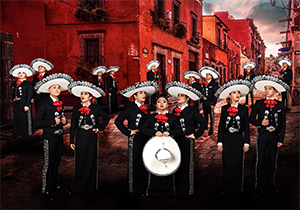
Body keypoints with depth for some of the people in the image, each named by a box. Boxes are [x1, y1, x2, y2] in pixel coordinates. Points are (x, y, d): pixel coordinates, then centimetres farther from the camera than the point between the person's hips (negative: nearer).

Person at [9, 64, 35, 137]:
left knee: (24, 119, -4)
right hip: (17, 104, 6)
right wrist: (14, 98, 8)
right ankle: (18, 133, 14)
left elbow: (29, 95, -10)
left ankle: (25, 133, 4)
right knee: (16, 119, 6)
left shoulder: (28, 84, -3)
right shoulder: (14, 83, 15)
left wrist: (26, 105, -16)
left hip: (24, 104, -6)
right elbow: (12, 93, 28)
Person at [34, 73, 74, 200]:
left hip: (59, 137, 7)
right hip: (49, 138, -7)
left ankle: (56, 185, 31)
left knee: (56, 163, 17)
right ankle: (45, 189, 14)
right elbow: (37, 122, -16)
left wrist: (64, 121, 0)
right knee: (48, 164, 2)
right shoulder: (45, 103, -12)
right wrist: (53, 122, -21)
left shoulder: (60, 103, 10)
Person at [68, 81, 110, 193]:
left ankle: (90, 186, 16)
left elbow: (106, 118, 11)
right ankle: (78, 187, 14)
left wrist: (100, 128, 2)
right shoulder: (76, 108, 3)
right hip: (80, 137, 1)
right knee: (80, 162, 3)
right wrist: (72, 141, 2)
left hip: (91, 137, -1)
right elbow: (73, 126, 5)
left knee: (91, 161, 5)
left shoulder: (96, 107, 0)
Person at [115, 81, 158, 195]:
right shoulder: (130, 107, -5)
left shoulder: (145, 108, 12)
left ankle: (144, 187, 20)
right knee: (136, 164, 1)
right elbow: (118, 121, -8)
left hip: (146, 139, 6)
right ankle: (136, 189, 13)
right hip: (135, 139, -5)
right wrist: (128, 132, -10)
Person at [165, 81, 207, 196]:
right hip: (176, 141, 5)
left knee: (186, 165, 2)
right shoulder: (175, 110, 10)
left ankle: (186, 190, 14)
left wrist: (196, 135, -9)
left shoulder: (192, 110, -6)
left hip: (187, 141, -5)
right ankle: (177, 188, 22)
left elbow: (204, 122, -8)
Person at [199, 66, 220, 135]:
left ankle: (211, 129, 9)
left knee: (212, 116, 2)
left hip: (210, 102, -6)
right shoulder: (204, 83, 11)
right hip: (204, 102, 6)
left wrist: (213, 103, -16)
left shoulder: (214, 84, -7)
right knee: (205, 115, 17)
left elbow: (215, 94, -11)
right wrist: (202, 100, 8)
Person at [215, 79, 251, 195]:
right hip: (227, 139, 1)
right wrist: (220, 142, 0)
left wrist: (246, 143, -2)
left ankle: (237, 188, 15)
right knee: (226, 163, 5)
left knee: (237, 164, 2)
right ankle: (226, 188, 17)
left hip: (238, 139, -1)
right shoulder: (224, 108, 3)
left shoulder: (244, 109, 2)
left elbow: (246, 127, 3)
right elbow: (221, 126, 4)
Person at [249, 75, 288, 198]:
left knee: (273, 160, 13)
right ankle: (258, 186, 11)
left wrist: (281, 139, -2)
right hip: (262, 136, -1)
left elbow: (283, 123, 3)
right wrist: (260, 123, -16)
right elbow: (251, 119, 3)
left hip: (275, 136, 2)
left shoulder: (280, 105, 2)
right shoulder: (259, 103, -1)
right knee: (260, 161, 1)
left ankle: (271, 182, 30)